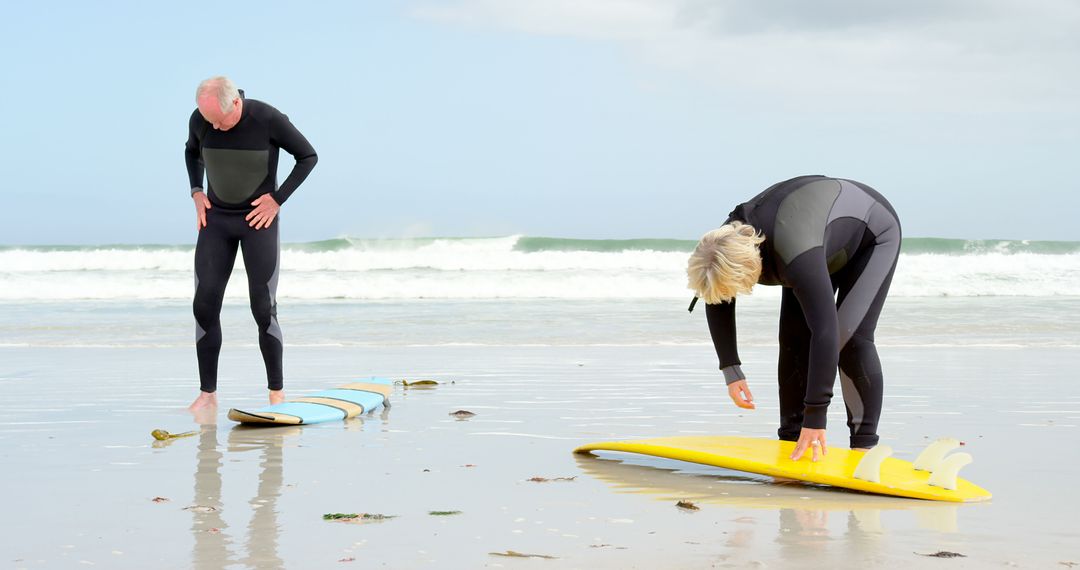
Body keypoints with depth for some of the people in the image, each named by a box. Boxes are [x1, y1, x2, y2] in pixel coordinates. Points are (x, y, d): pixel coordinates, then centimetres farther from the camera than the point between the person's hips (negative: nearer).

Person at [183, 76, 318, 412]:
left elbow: (308, 157, -4)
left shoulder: (269, 120, -17)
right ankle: (208, 393, 4)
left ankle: (277, 393, 3)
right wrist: (196, 192, 5)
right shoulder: (200, 120, -6)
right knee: (205, 305, -4)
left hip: (259, 220, -3)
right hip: (216, 219, 4)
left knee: (263, 309, -7)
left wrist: (278, 199, -10)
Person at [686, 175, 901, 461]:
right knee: (794, 337, -5)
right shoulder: (727, 241, -25)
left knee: (851, 337, -20)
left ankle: (864, 445, -14)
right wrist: (730, 369, -13)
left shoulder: (796, 256, -48)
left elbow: (825, 333, -51)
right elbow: (718, 305, -6)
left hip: (873, 236, -7)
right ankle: (791, 440, 0)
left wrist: (816, 418, -50)